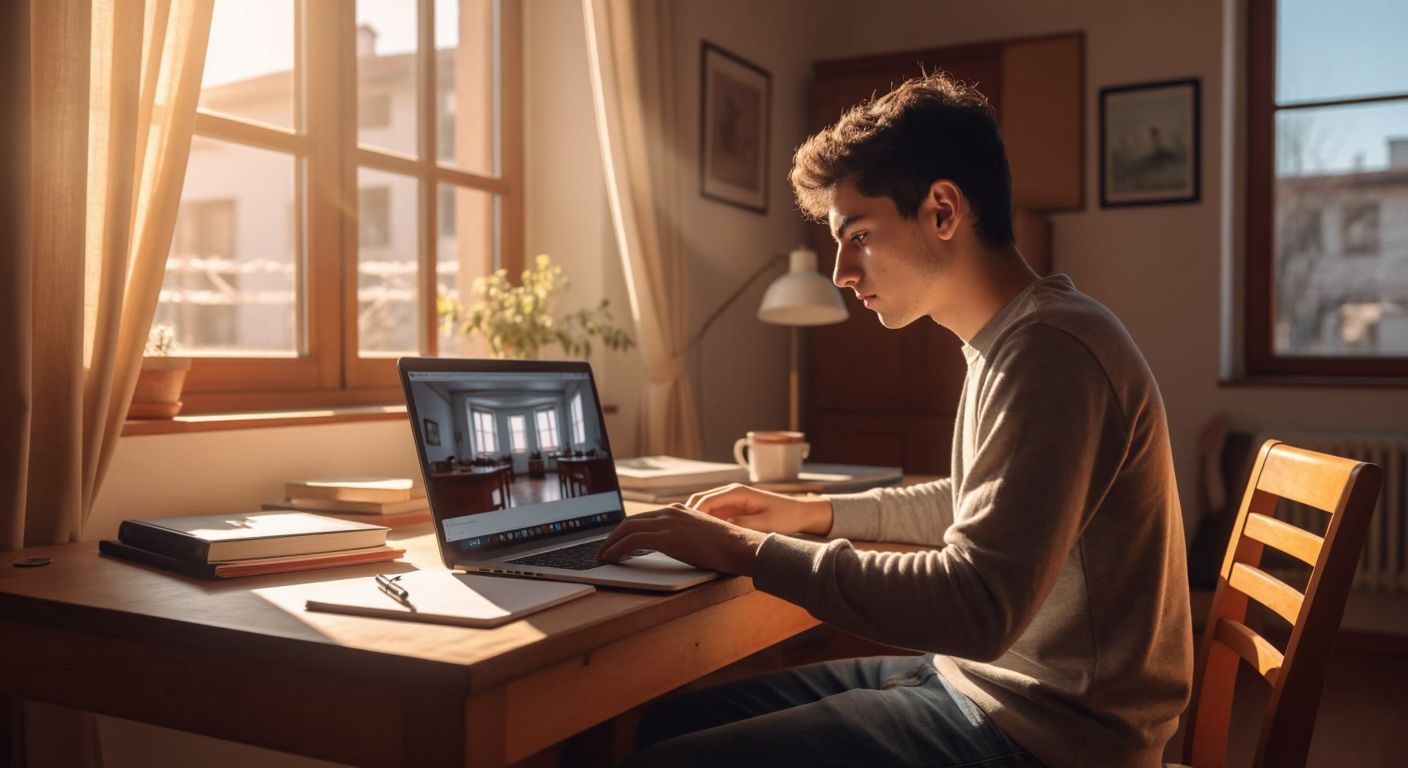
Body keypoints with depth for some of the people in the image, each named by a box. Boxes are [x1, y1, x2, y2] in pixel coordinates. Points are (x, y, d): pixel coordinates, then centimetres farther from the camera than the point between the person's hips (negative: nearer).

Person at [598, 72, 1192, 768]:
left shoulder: (1049, 351, -22)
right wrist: (818, 514, 15)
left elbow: (976, 610, -29)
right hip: (984, 675, 9)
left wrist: (753, 552, -21)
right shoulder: (1011, 340, 10)